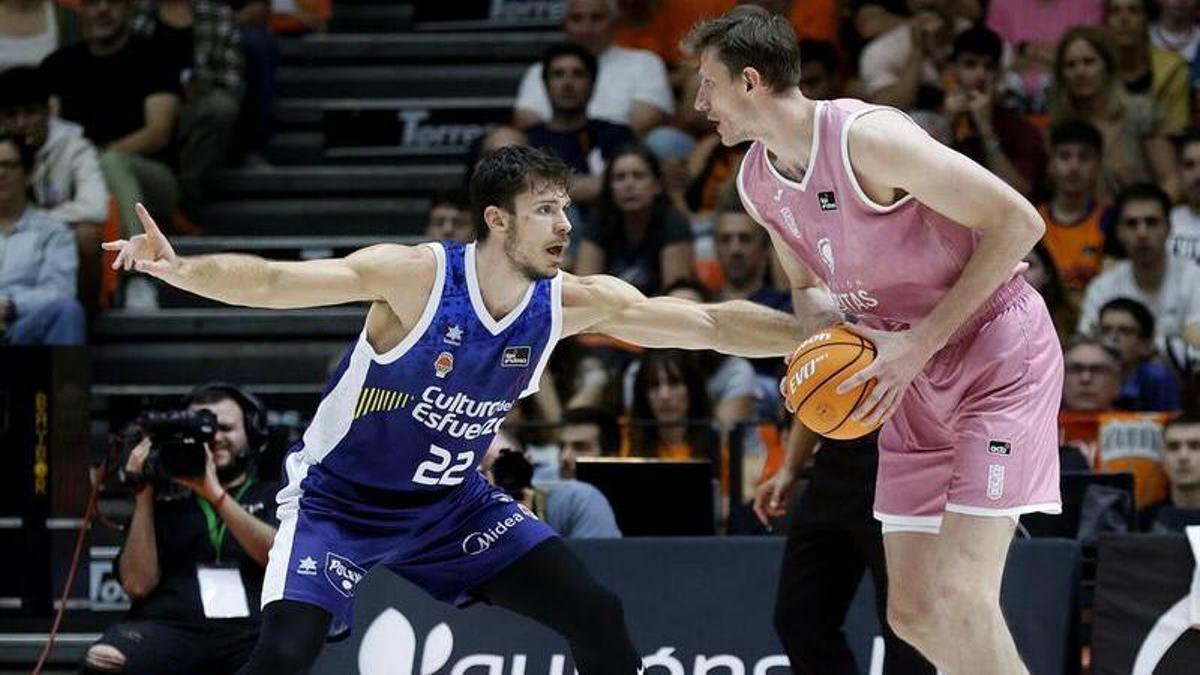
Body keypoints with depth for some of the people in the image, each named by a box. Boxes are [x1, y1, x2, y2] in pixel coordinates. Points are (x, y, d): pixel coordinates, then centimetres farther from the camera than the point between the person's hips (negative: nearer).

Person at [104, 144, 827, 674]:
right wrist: (180, 270, -51)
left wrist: (821, 330, -16)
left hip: (452, 502, 6)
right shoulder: (415, 275, -27)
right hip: (338, 497, -6)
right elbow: (274, 282, -33)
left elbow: (713, 324, -8)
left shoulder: (575, 302, -11)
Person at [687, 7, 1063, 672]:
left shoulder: (866, 136, -23)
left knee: (958, 597, -19)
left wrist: (919, 343, -22)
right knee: (912, 613, 5)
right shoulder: (756, 181, 3)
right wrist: (824, 308, -8)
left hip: (1000, 351, -8)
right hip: (916, 379, 8)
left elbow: (1018, 221, -22)